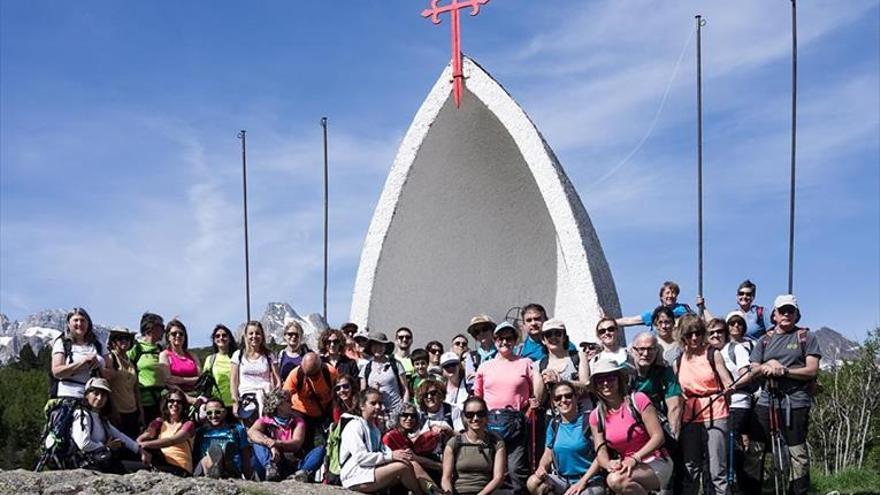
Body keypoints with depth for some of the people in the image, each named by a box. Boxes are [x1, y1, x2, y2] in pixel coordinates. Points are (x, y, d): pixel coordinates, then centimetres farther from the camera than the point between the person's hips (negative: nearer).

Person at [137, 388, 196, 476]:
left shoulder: (188, 424, 4)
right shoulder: (159, 422, 17)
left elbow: (172, 440, -16)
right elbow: (140, 439, -1)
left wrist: (145, 444, -31)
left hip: (179, 469, -4)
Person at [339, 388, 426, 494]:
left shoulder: (375, 429, 22)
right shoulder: (355, 426, -7)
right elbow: (360, 457, -19)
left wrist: (401, 454, -11)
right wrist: (391, 456, -22)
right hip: (355, 477, -9)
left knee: (408, 464, -8)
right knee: (403, 466, -21)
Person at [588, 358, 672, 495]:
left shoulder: (638, 400, -7)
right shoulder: (596, 416, 6)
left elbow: (658, 436, -11)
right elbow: (601, 453, 0)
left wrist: (635, 458, -24)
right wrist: (609, 464, -23)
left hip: (656, 464, -4)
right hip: (627, 467, 4)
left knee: (616, 480, -32)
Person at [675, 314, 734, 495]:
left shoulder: (713, 354, 0)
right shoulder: (679, 361, 9)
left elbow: (728, 384, -1)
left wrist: (730, 388, -22)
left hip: (715, 415, -3)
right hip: (690, 417, 3)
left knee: (716, 471, -5)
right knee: (690, 470, 6)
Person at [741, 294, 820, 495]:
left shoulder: (806, 337, 4)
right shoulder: (765, 340, 15)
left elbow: (812, 370, -4)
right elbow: (753, 370, 11)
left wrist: (784, 370, -15)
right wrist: (767, 365, -10)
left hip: (795, 401, -3)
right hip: (766, 400, 3)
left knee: (798, 452, -1)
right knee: (754, 448, 0)